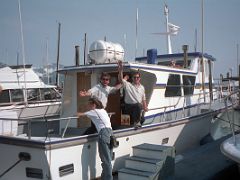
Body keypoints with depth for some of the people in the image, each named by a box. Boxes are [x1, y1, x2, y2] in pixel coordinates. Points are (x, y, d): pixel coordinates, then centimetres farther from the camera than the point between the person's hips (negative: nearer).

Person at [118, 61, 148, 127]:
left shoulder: (142, 87, 14)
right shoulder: (128, 85, -1)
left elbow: (143, 99, 18)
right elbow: (120, 80, -18)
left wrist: (145, 107, 4)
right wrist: (120, 70, -33)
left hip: (138, 105, 3)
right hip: (128, 105, -3)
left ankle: (137, 122, -14)